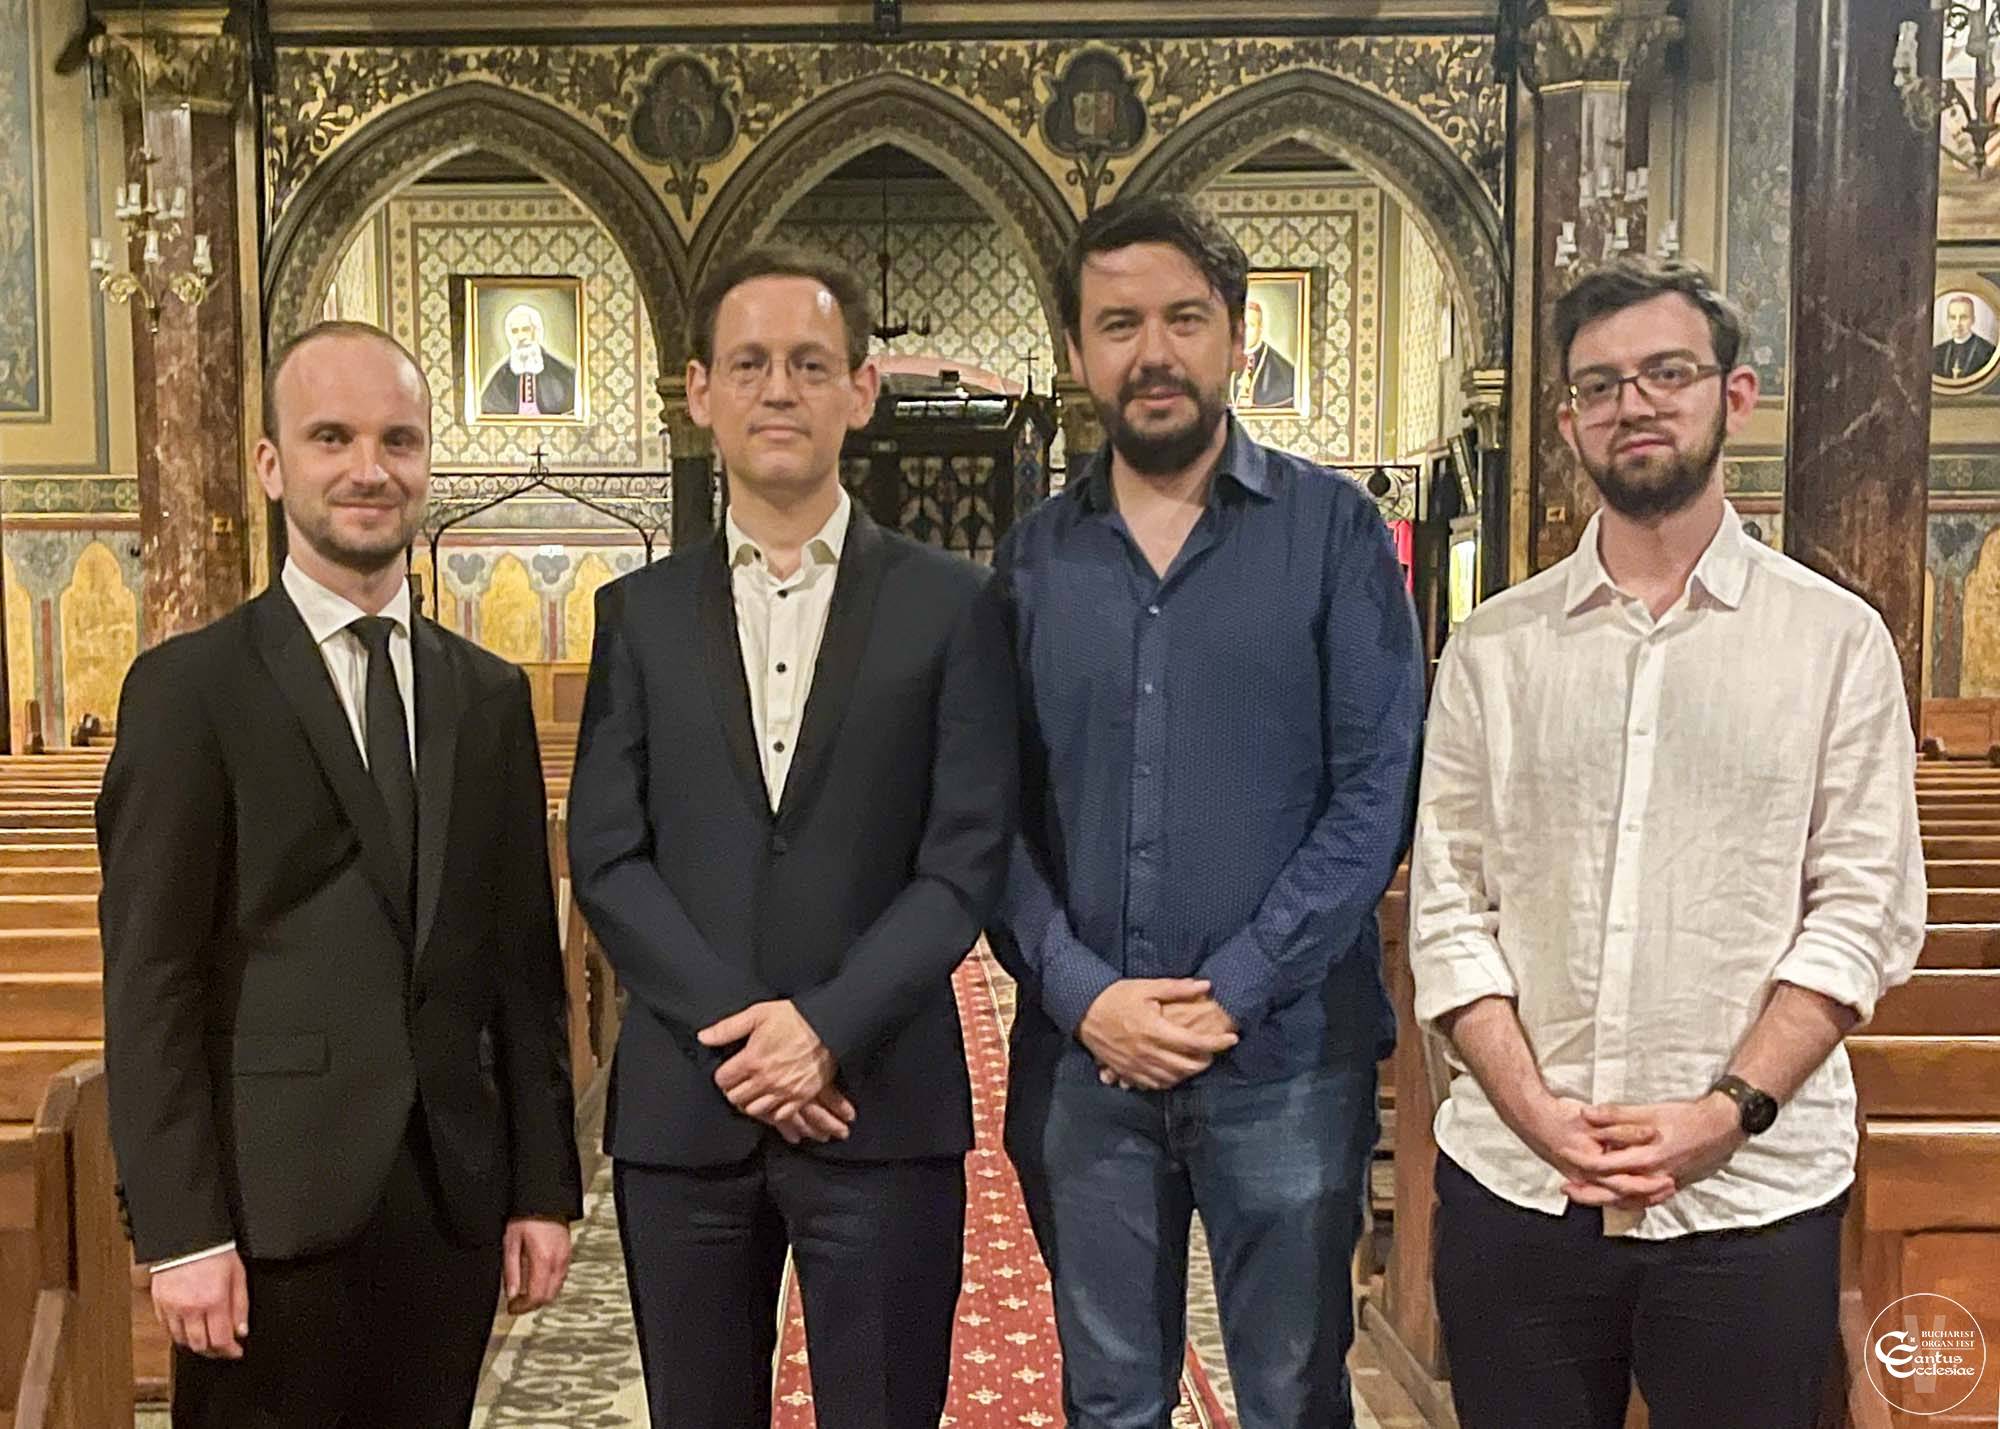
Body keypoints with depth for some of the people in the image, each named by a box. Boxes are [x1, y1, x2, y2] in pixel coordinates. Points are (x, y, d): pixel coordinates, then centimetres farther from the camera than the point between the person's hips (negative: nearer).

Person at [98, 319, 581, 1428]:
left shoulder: (490, 695, 9)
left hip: (456, 1196, 4)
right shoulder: (190, 689, -5)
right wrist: (181, 1233, -11)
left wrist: (544, 1186, 7)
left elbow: (524, 958, 9)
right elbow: (149, 983, -7)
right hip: (279, 1203, -4)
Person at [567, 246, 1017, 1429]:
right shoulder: (641, 612, 7)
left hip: (883, 1103, -2)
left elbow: (968, 858, -5)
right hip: (683, 1105, 2)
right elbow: (606, 857, 0)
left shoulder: (951, 605, 0)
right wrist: (736, 1030, -12)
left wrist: (827, 1027, -15)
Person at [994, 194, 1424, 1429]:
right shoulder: (1033, 557, 5)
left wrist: (1232, 990, -14)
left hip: (1287, 1054, -2)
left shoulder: (1332, 530, -2)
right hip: (1080, 1055, 2)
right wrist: (1083, 994, -11)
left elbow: (1377, 790, -8)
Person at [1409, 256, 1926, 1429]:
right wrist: (1533, 1107, -9)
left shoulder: (1836, 639, 2)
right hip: (1514, 1187, 2)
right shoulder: (1494, 650, 5)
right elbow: (1449, 904, 2)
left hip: (1753, 1197, -1)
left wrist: (1731, 1106, -13)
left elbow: (1863, 905, -3)